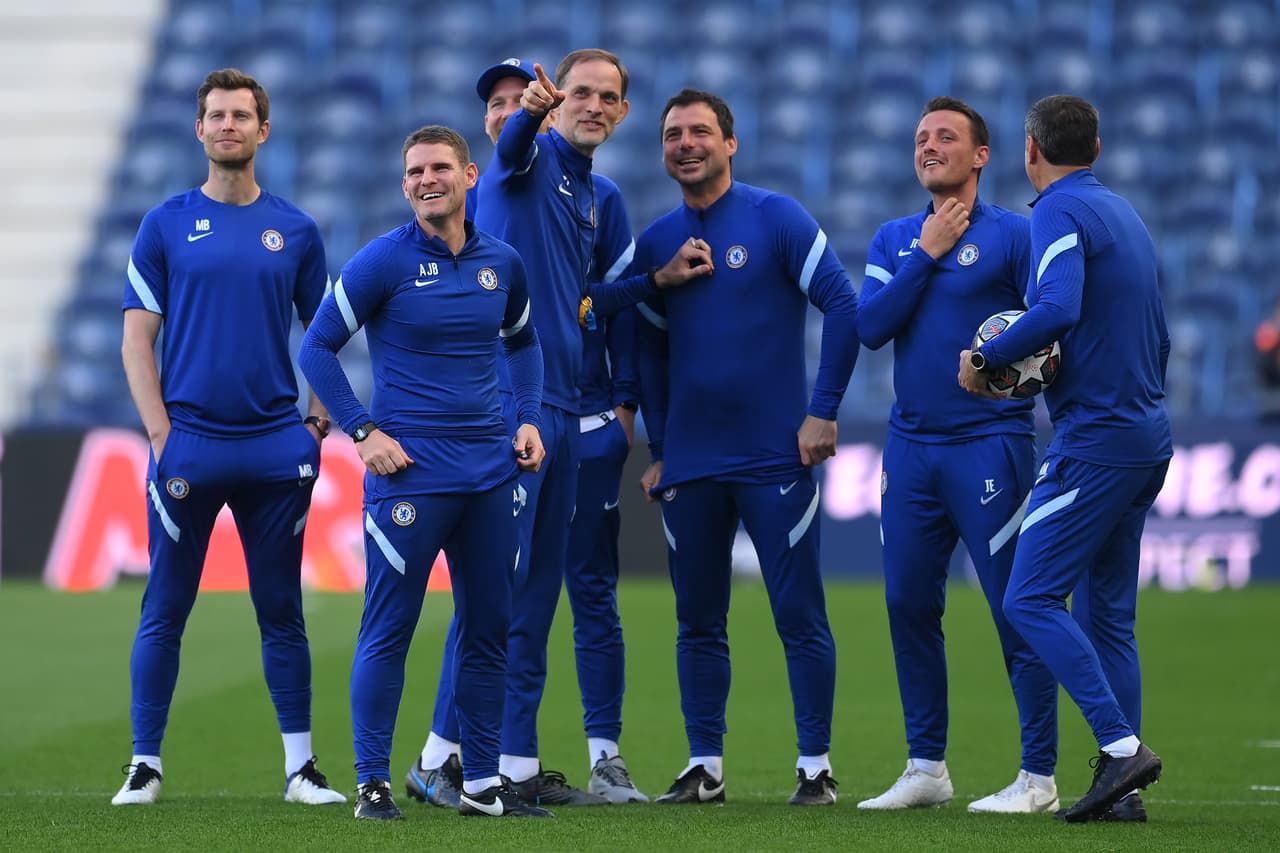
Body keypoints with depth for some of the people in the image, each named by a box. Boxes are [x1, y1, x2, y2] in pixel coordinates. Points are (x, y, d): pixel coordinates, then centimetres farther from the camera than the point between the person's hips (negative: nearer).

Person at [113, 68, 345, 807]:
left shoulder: (294, 231, 8)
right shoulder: (166, 226, 4)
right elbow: (137, 339, 2)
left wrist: (320, 420, 1)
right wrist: (160, 431, -7)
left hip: (275, 447, 1)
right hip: (189, 442, -1)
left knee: (282, 613, 6)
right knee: (165, 612, 1)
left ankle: (301, 766, 10)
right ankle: (146, 764, 6)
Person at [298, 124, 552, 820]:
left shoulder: (502, 263, 8)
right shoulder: (384, 261, -6)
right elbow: (317, 348, -3)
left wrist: (529, 418, 12)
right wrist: (363, 431, -9)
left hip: (490, 469, 5)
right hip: (410, 469, -5)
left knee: (488, 627, 8)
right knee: (389, 630, -4)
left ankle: (482, 782, 16)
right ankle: (372, 784, 2)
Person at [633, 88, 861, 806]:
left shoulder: (777, 219, -3)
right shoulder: (655, 243, 9)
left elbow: (843, 307, -6)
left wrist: (824, 410, -10)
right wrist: (659, 449, 11)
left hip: (776, 456, -4)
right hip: (689, 466, 4)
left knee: (800, 616, -2)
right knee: (699, 623, 7)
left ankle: (817, 767, 5)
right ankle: (705, 767, 14)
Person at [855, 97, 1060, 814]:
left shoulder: (1014, 235, -1)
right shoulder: (894, 240, 13)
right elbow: (869, 327, 0)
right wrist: (928, 254, -6)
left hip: (991, 444, -5)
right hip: (912, 446, 6)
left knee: (1018, 611, -7)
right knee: (909, 606, 8)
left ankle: (1040, 777, -4)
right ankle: (926, 768, 18)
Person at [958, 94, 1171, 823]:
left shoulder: (1061, 212, -11)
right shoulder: (1125, 213, 18)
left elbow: (1057, 309, -27)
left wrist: (985, 357, -16)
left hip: (1096, 436, -9)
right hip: (1148, 432, 9)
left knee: (1032, 600, -8)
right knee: (1107, 614, 10)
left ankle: (1121, 744, -17)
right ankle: (1122, 789, 6)